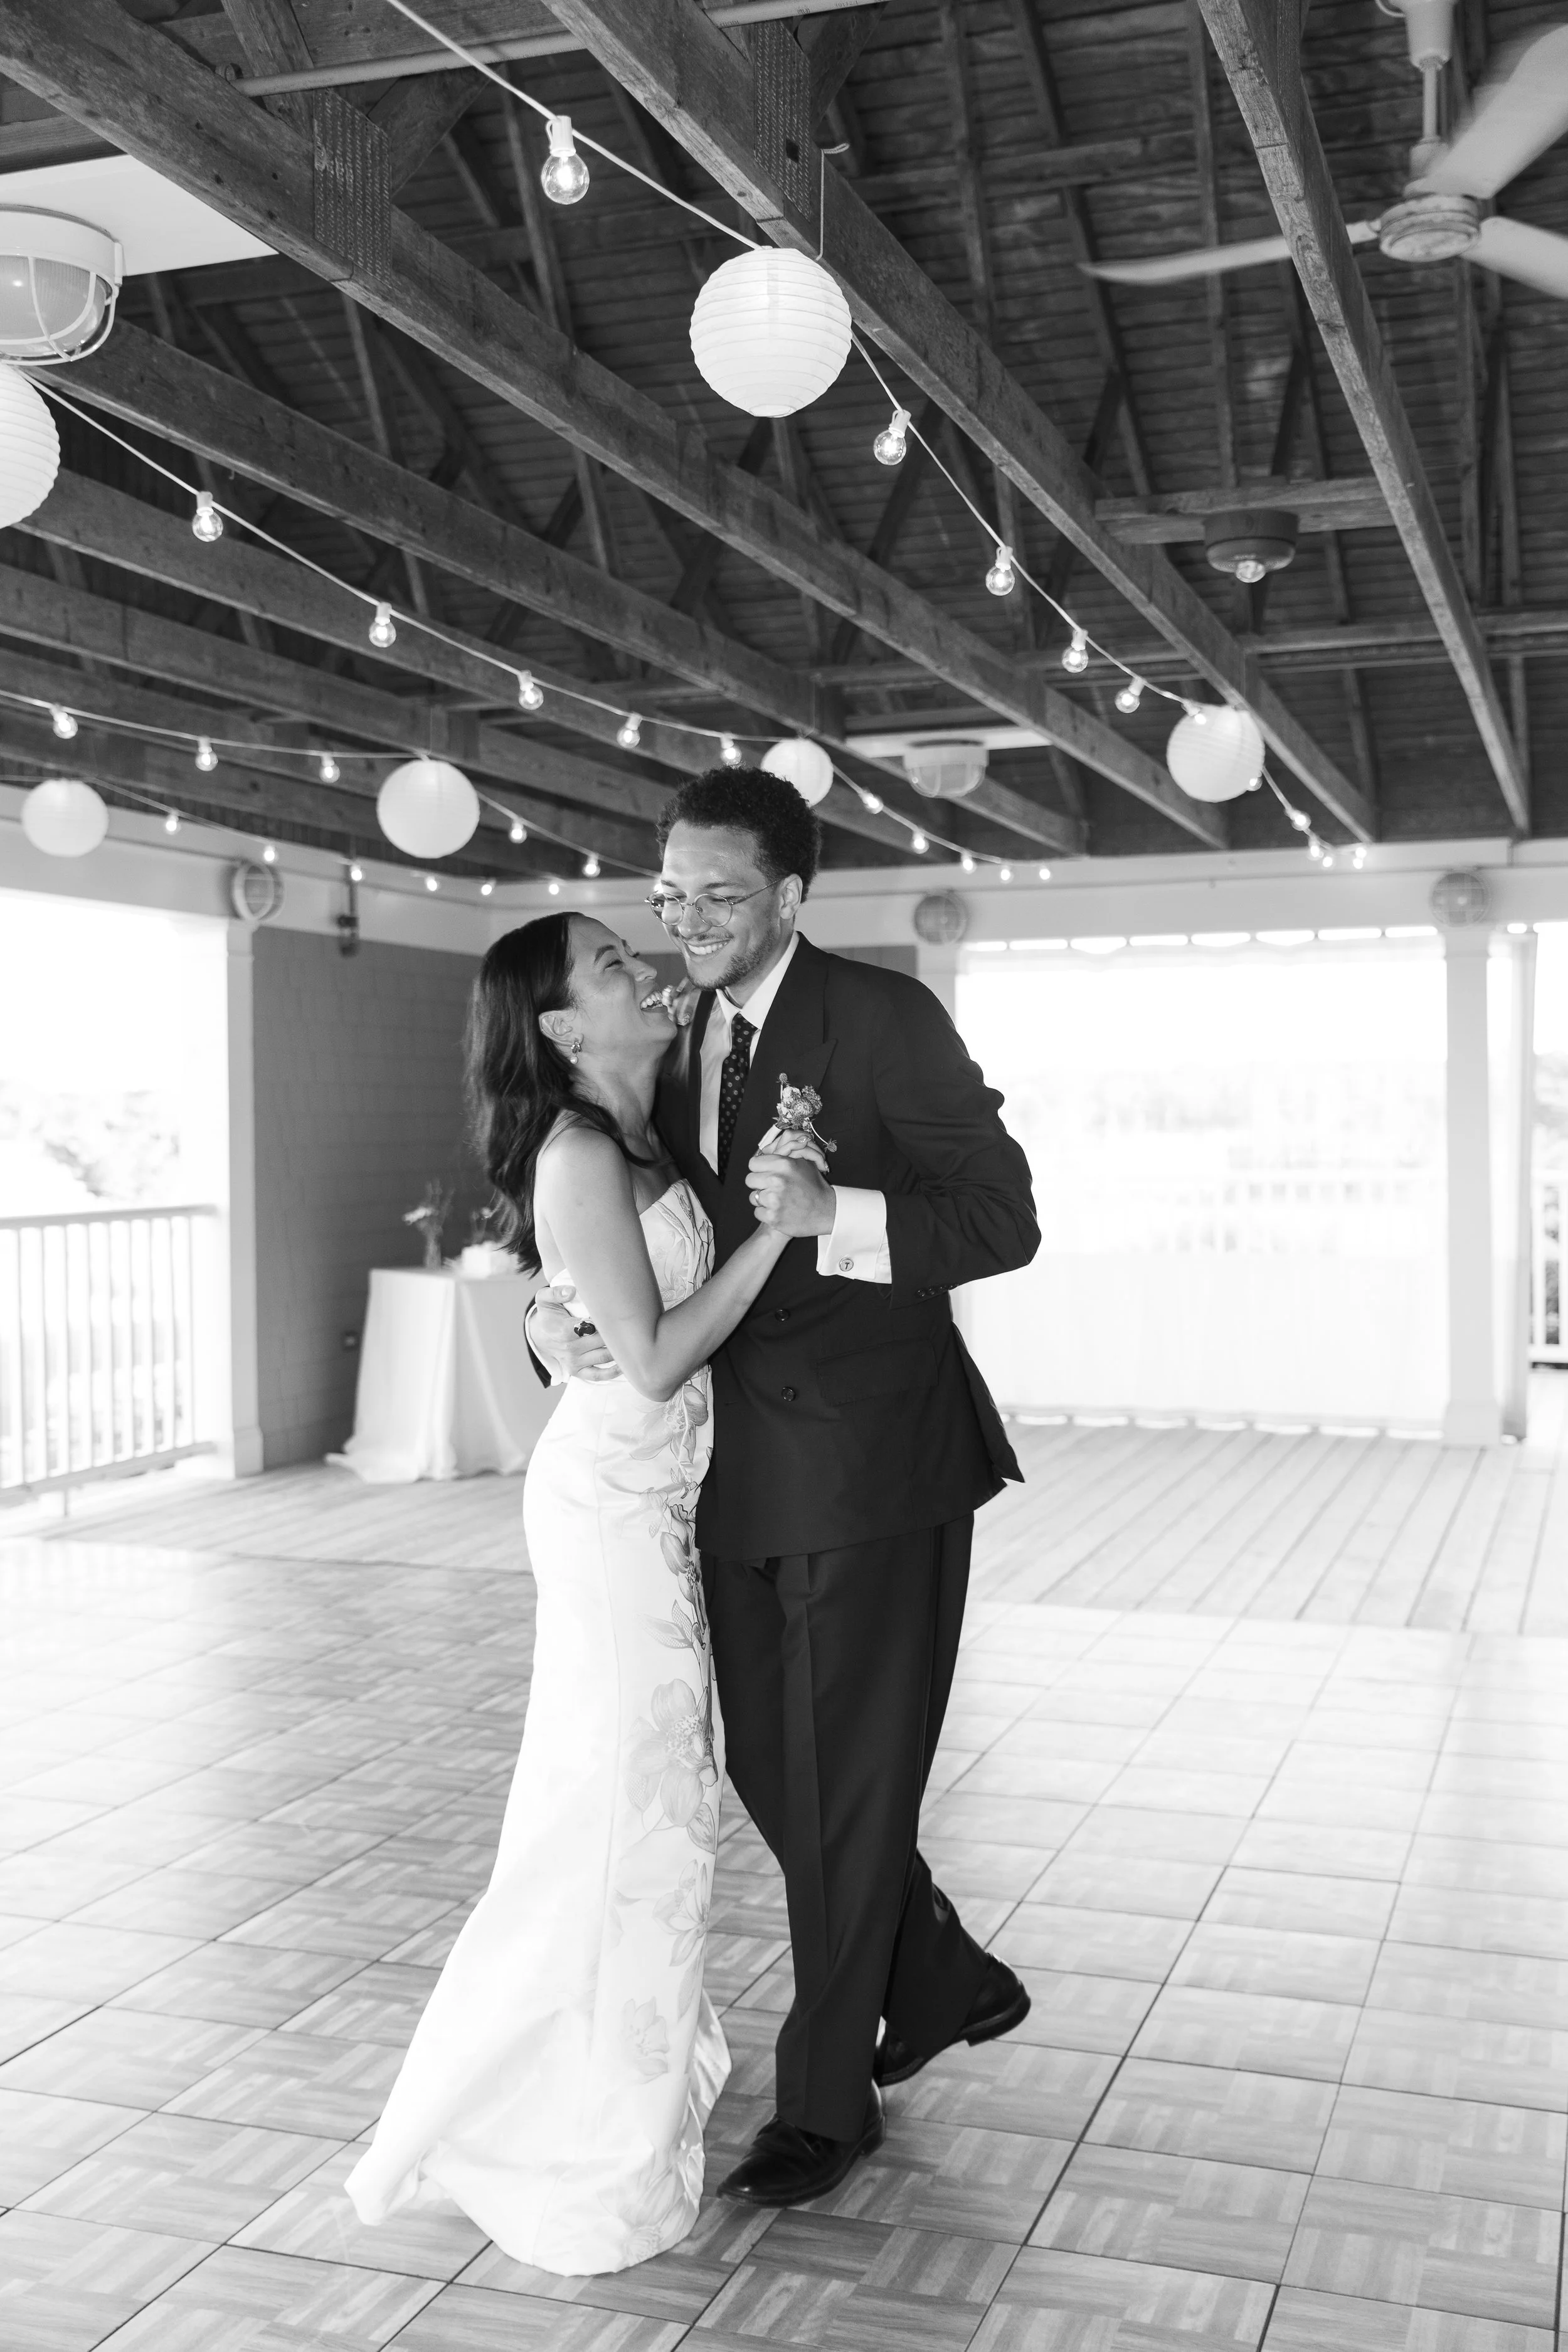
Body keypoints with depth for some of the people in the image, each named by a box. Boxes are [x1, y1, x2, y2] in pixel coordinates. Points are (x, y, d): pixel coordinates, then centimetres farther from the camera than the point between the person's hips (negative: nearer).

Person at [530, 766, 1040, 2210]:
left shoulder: (883, 1019, -11)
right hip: (739, 1462, 7)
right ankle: (941, 1982, 41)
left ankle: (828, 2098, 26)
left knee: (847, 1777, 6)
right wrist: (556, 1318, -11)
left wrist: (834, 1213, -30)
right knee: (768, 1760, 16)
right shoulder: (674, 1049, 9)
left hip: (871, 1458, -7)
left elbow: (1005, 1219, -15)